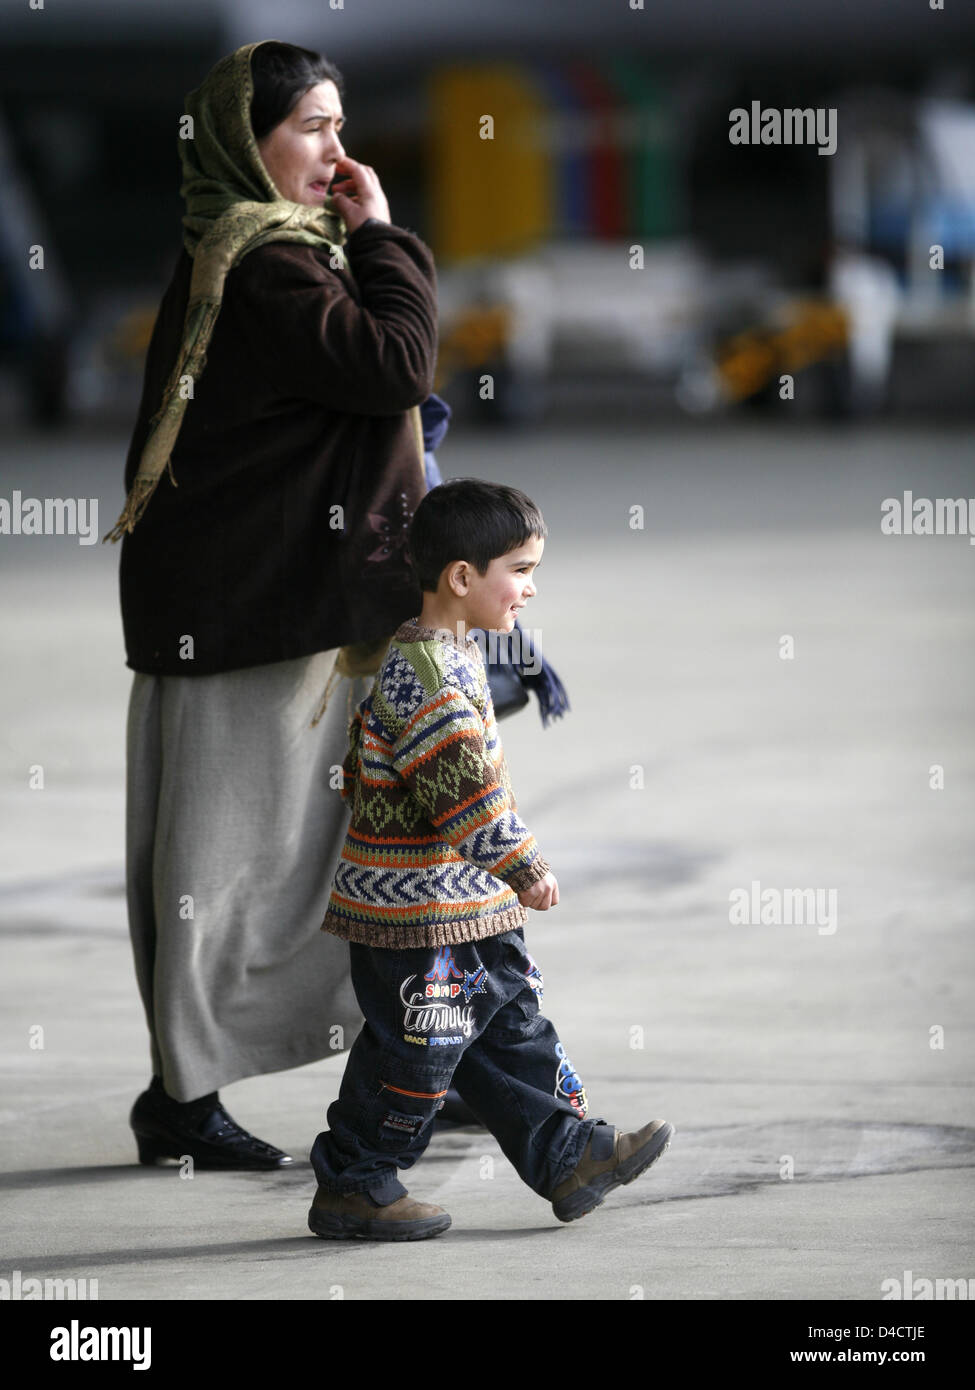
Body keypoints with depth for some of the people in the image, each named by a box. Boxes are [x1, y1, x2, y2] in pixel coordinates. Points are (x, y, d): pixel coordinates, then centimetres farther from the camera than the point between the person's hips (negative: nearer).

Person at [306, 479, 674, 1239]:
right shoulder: (423, 676, -22)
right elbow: (464, 788, -27)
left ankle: (570, 1156, 20)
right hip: (417, 913, -10)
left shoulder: (452, 655, 12)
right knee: (416, 1050, -2)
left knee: (513, 1028, 13)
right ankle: (352, 1188, 9)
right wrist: (524, 866, -22)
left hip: (469, 905, 10)